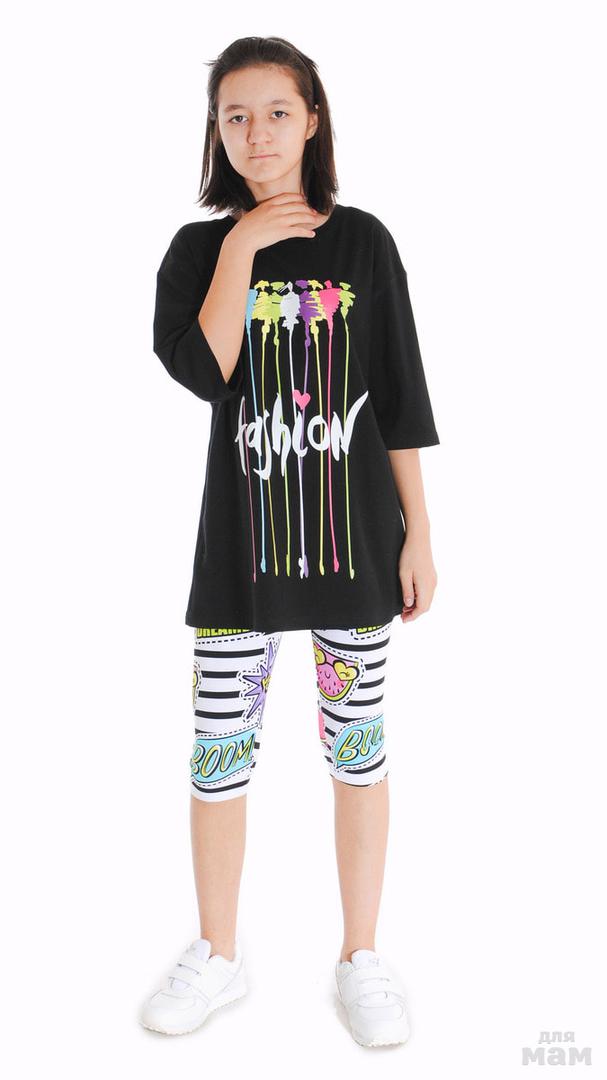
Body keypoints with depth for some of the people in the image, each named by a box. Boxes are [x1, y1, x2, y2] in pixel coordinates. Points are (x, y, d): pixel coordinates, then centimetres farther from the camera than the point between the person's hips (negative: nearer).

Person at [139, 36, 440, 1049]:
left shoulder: (362, 242, 2)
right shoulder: (199, 248, 4)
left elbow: (400, 399, 2)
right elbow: (200, 370, -14)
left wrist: (418, 534, -1)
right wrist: (242, 249, -13)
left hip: (353, 537, 0)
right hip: (243, 539, 1)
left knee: (358, 745, 8)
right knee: (218, 752, 6)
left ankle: (361, 957, 26)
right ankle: (218, 956, 27)